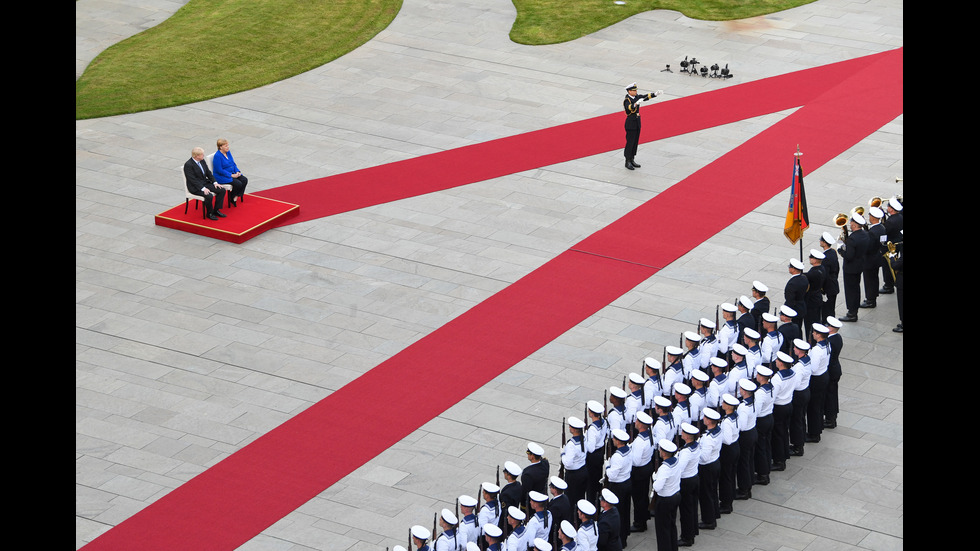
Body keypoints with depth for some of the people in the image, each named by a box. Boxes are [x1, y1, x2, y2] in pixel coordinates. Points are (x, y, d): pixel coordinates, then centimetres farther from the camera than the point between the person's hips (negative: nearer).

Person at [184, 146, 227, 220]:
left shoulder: (202, 161, 6)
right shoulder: (188, 165, -19)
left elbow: (208, 173, 12)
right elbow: (193, 180, -22)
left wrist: (214, 182, -1)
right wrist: (203, 189, -28)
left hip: (205, 183, 8)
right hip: (195, 187, -8)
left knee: (222, 190, -6)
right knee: (209, 196, -32)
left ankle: (216, 210, 5)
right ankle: (209, 213, -7)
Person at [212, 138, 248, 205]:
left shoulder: (228, 152, 6)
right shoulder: (217, 156, -20)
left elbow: (233, 164, 15)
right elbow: (219, 170, -22)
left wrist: (237, 172, -4)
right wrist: (231, 175, -22)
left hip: (232, 173, 9)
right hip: (222, 177, -9)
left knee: (244, 180, -12)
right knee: (238, 184, -24)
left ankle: (235, 198, -7)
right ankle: (231, 199, 2)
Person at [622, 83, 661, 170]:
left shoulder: (636, 97, 6)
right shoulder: (626, 100, -17)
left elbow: (646, 97, -1)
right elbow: (629, 107, -39)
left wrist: (656, 94, -15)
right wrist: (636, 103, -57)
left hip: (637, 123, 8)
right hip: (630, 124, -8)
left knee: (635, 142, 13)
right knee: (630, 142, -2)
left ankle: (632, 160, 23)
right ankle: (628, 162, 6)